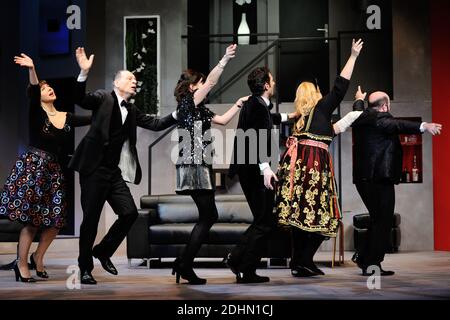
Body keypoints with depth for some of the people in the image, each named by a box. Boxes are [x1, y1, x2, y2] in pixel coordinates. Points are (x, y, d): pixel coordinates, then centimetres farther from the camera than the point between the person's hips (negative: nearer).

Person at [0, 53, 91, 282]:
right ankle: (22, 265, 3)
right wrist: (32, 69, -35)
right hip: (32, 166, -5)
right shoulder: (36, 113, 0)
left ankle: (38, 257, 22)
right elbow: (31, 92, -19)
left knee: (55, 219, 1)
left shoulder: (67, 118, 14)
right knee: (31, 218, -8)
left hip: (54, 171, 5)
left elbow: (95, 119, 14)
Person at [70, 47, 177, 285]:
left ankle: (103, 252, 17)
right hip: (94, 170, -6)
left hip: (115, 173, 6)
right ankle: (85, 268, 15)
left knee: (129, 213, -6)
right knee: (91, 219, -1)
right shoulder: (103, 98, -1)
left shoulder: (132, 111, 16)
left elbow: (156, 124, 14)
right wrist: (84, 72, -32)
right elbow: (80, 100, -17)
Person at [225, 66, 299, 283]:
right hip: (254, 171, -10)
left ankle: (236, 258, 12)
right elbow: (256, 140, -27)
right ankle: (247, 271, -1)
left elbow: (268, 119, 40)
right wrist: (265, 168, -36)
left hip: (250, 171, 10)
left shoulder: (253, 104, 16)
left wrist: (288, 116, 55)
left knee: (263, 221, 16)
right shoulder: (258, 107, -15)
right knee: (264, 223, -4)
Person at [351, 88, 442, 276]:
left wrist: (359, 100, 58)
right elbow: (398, 126, -31)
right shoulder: (381, 118, -12)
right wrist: (423, 126, -43)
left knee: (378, 219, 21)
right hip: (380, 178, -9)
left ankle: (364, 257, 22)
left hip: (363, 178, 9)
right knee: (383, 222, -3)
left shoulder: (362, 118, 14)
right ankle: (372, 265, -2)